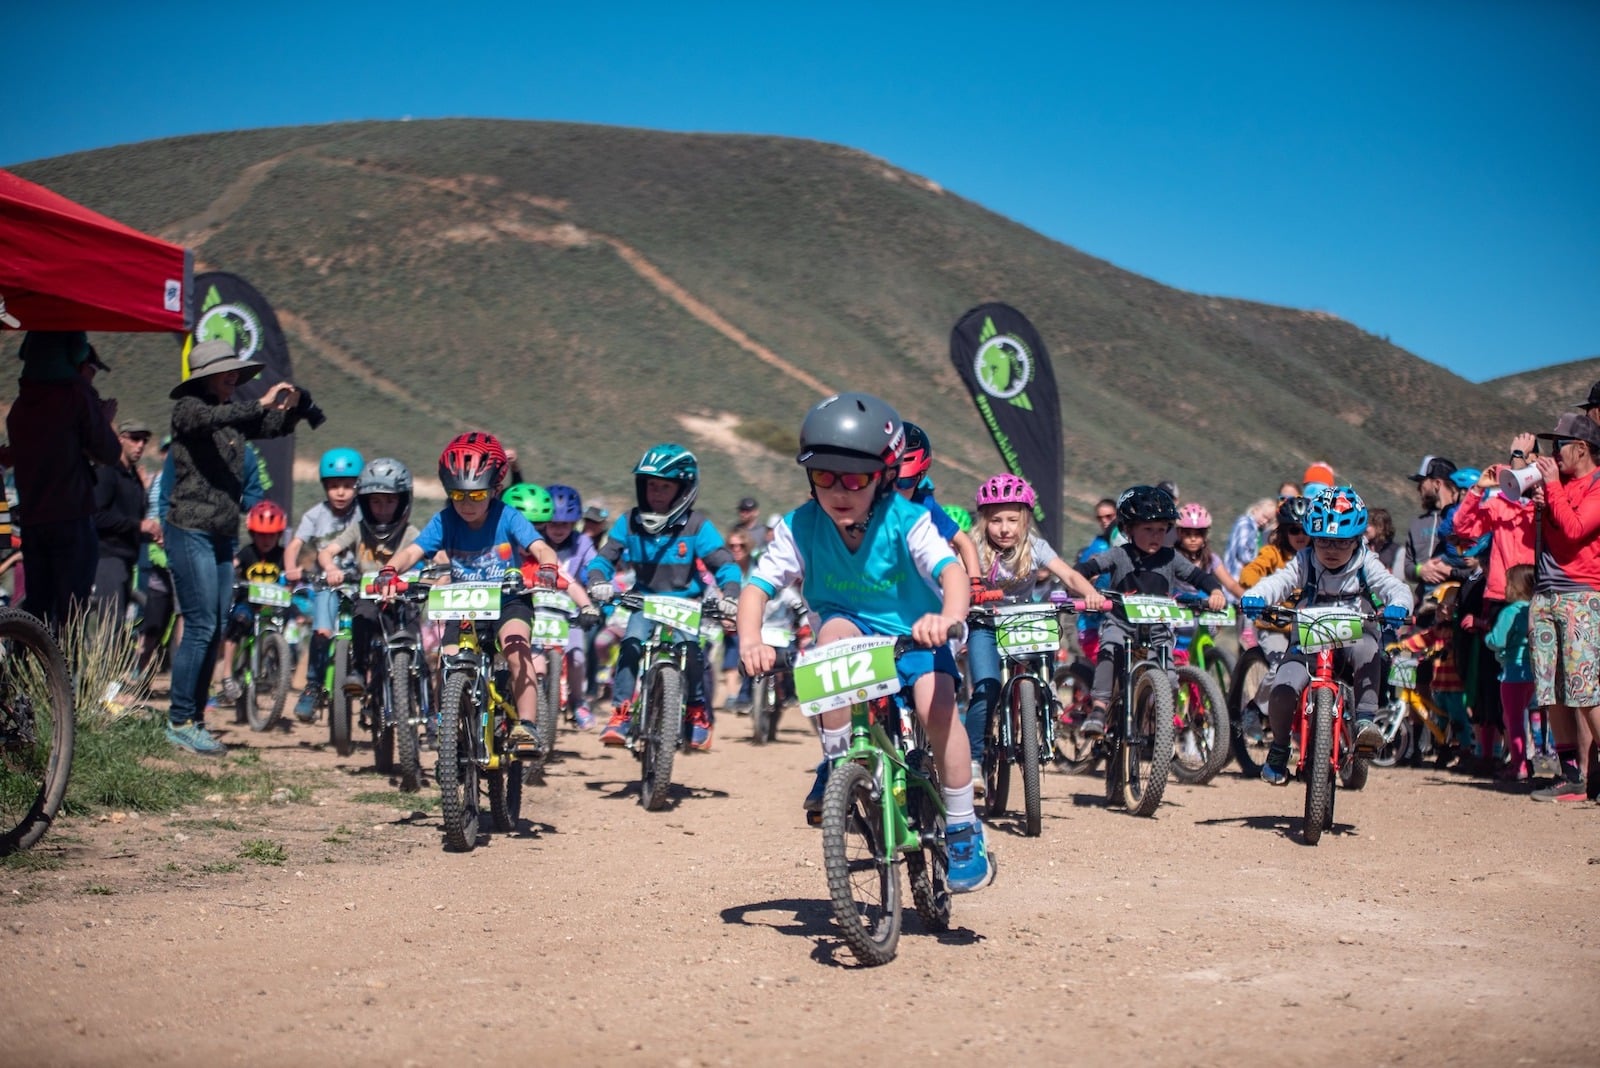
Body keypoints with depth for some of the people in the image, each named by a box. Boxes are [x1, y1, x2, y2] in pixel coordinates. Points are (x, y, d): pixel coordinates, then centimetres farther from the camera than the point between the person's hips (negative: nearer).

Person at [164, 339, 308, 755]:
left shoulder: (234, 411, 14)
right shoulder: (188, 408, -6)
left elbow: (275, 427, 9)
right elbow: (213, 419, -28)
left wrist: (292, 406, -11)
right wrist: (262, 404, -31)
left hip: (223, 536, 7)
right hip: (190, 532, -7)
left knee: (214, 632, 7)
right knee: (201, 627, -10)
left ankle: (194, 720, 14)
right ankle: (179, 722, -4)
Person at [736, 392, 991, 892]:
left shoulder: (907, 522, -21)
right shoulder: (801, 527, -15)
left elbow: (952, 570, -35)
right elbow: (757, 587, -19)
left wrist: (949, 616, -58)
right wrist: (751, 638, -40)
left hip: (915, 639, -1)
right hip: (853, 633, 2)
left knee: (936, 703, -28)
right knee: (836, 630, -34)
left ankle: (964, 832, -9)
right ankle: (836, 766, -19)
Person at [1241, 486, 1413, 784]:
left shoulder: (1365, 565, -3)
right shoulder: (1304, 562, -4)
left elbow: (1395, 587, -15)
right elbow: (1278, 581, -18)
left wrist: (1397, 606, -40)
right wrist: (1254, 597, -41)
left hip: (1352, 637, 0)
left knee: (1366, 648, -38)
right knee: (1282, 689, -24)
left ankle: (1364, 720, -30)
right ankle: (1279, 748, 3)